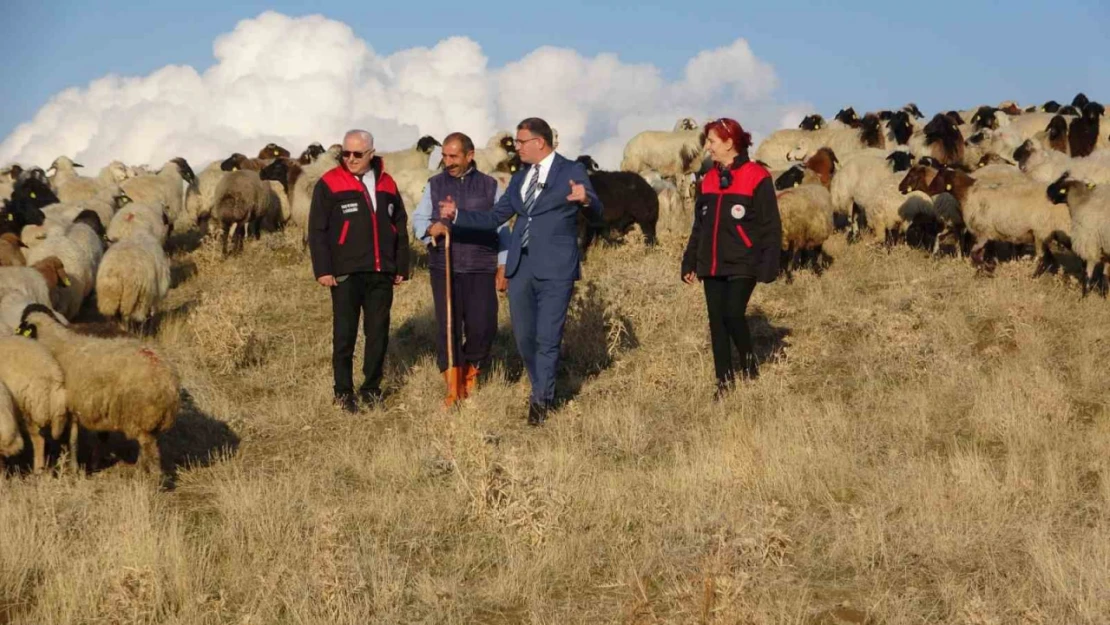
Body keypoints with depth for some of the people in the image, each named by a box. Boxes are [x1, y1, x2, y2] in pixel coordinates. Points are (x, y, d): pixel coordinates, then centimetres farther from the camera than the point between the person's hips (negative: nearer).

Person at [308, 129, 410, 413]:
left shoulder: (386, 185, 10)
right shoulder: (329, 184, -3)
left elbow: (400, 228, 17)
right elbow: (317, 231, -4)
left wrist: (401, 268, 12)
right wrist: (323, 270, -10)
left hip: (381, 274, 4)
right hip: (346, 274, -4)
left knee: (378, 334, 8)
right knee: (344, 336, 0)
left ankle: (372, 388, 20)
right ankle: (343, 393, 9)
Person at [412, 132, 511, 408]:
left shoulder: (490, 186, 8)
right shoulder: (435, 185, 9)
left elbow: (502, 229, 8)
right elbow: (418, 219, 6)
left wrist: (503, 266, 3)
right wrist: (430, 230, -17)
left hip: (481, 269, 0)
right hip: (445, 268, 0)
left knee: (483, 327, -4)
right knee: (448, 328, -3)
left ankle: (471, 373, 23)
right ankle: (454, 391, 2)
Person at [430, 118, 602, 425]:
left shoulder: (572, 171, -3)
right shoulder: (519, 178, 15)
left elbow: (596, 213, -13)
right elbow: (494, 218, 16)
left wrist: (586, 199, -36)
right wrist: (456, 215, 5)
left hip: (555, 269, -6)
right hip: (520, 267, 6)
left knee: (547, 338, -3)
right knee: (524, 336, 11)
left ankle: (540, 400, 8)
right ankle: (543, 391, 29)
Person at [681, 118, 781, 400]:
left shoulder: (757, 178, -7)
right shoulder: (708, 180, 13)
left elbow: (771, 227, -8)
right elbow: (698, 227, 19)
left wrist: (768, 266, -14)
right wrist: (689, 262, 14)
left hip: (742, 265, -6)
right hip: (712, 266, 6)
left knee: (733, 315, -16)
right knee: (717, 322, 4)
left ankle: (748, 362, 10)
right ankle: (724, 381, 11)